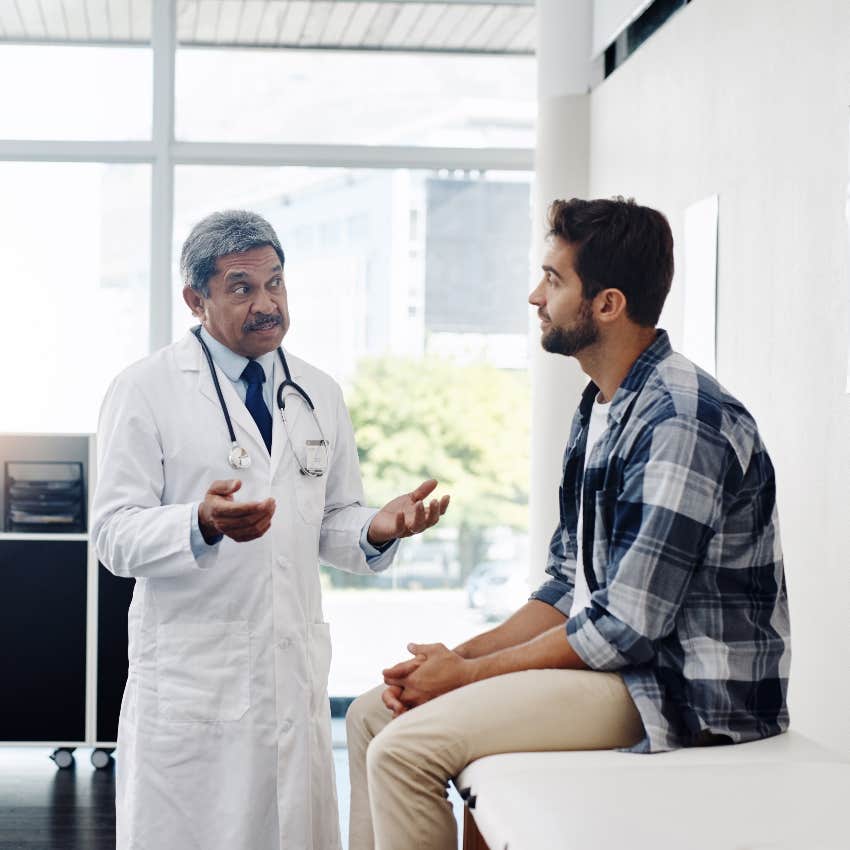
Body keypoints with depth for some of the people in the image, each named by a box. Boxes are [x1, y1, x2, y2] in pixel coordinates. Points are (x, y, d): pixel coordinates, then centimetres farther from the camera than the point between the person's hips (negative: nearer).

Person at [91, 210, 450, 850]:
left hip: (296, 671, 4)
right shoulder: (146, 390, -2)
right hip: (193, 672, -4)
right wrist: (203, 524, -27)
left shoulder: (320, 395, 13)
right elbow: (116, 534, -8)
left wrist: (378, 530, -7)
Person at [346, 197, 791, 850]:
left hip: (686, 694, -10)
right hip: (609, 661, 10)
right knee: (374, 713, 8)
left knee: (405, 749, -20)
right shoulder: (601, 409, 13)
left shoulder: (680, 423, -21)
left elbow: (623, 629, -23)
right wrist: (457, 656, 1)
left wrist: (467, 672, -12)